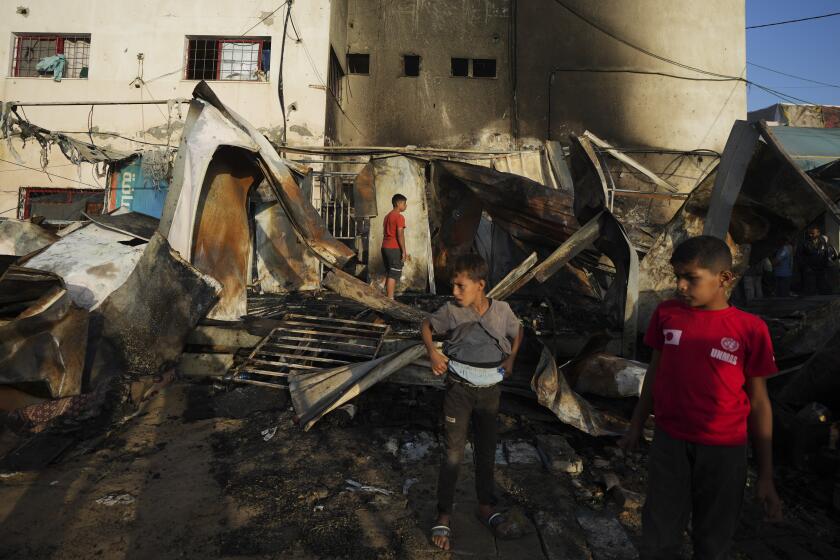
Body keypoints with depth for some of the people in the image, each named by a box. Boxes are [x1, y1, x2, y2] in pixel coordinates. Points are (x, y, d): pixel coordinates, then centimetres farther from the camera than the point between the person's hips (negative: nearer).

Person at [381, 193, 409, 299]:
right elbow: (400, 235, -16)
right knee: (394, 275, -7)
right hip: (394, 249, -9)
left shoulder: (387, 216, 17)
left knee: (389, 274, 14)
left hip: (385, 247, 9)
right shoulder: (399, 217, -10)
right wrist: (404, 251, -14)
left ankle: (388, 297, 17)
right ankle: (390, 299, -8)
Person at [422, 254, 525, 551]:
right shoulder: (452, 311, -14)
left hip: (490, 391, 3)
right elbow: (427, 325, 3)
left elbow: (517, 331, 12)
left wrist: (510, 359, 2)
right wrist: (432, 352, -12)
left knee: (486, 451, 18)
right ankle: (443, 516, 18)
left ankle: (486, 507, 38)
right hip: (459, 389, -2)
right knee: (453, 453, 1)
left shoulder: (502, 310, -9)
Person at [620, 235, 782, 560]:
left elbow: (758, 402, -3)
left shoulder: (750, 329, -10)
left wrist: (766, 475, 0)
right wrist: (636, 427, 13)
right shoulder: (666, 314, -3)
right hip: (669, 442, 2)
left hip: (724, 450, -1)